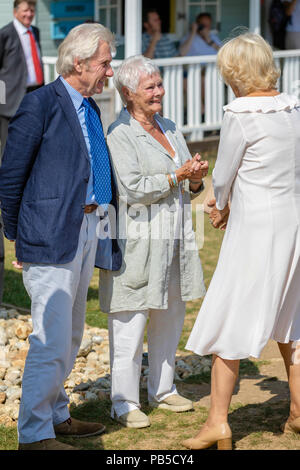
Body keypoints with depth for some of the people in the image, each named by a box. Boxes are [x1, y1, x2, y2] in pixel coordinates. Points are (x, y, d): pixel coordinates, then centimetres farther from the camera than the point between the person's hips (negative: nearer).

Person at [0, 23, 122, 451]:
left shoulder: (90, 108, 14)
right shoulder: (42, 103, -12)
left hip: (87, 230, 9)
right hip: (52, 235, -9)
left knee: (70, 335, 18)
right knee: (52, 338, -8)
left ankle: (56, 415, 31)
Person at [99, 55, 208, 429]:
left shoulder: (169, 129, 15)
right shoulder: (119, 134, -9)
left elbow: (187, 187, 19)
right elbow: (134, 188, -18)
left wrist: (196, 180, -4)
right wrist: (179, 175, -15)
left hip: (173, 237, 8)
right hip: (137, 239, -8)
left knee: (170, 317, 14)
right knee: (130, 322, -4)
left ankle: (162, 390, 27)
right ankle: (124, 403, 3)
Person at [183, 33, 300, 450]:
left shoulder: (241, 113, -15)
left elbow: (223, 175, -7)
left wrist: (221, 206, 16)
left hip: (254, 226, -7)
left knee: (230, 319, 0)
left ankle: (218, 421, 3)